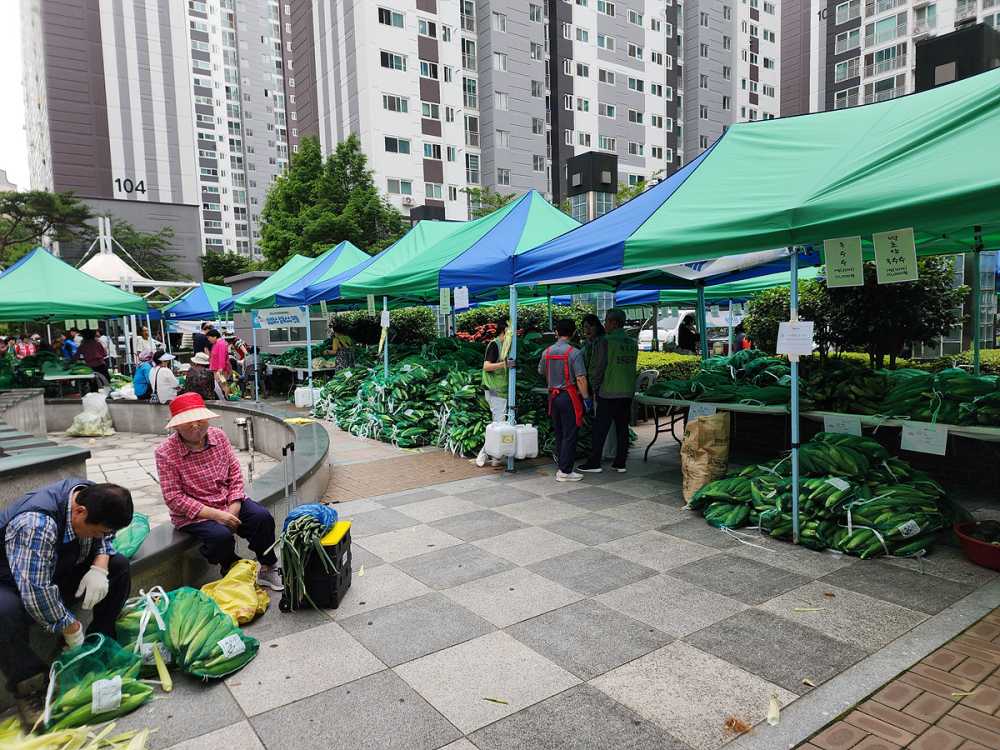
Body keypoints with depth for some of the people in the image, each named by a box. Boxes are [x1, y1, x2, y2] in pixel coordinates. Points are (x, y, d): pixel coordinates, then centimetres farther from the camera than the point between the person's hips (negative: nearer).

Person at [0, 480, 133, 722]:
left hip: (61, 571, 7)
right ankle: (29, 686, -18)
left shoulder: (91, 497, -17)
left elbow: (106, 535, 3)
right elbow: (36, 593, -38)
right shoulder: (37, 525, -39)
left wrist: (100, 567, -17)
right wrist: (72, 630, -26)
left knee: (118, 566, -12)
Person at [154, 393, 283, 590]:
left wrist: (234, 508, -10)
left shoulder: (218, 436, -1)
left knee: (263, 517, -18)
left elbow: (235, 472, 3)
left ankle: (268, 568, 4)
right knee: (221, 535, -30)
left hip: (229, 503, 4)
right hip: (193, 514, -4)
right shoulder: (165, 453, -14)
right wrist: (215, 514, -22)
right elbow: (174, 498, -16)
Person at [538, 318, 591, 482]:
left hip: (553, 396, 6)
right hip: (569, 396, -6)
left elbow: (541, 372, 19)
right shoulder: (574, 353, -13)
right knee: (569, 435, -1)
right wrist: (586, 398, -10)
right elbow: (581, 378, -17)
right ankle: (565, 471, 0)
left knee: (559, 433, 15)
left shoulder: (547, 352, 5)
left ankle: (561, 465, 23)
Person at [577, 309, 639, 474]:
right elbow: (632, 366, 13)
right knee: (622, 428, 10)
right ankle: (620, 463, 13)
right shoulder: (633, 343, 9)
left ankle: (594, 463, 5)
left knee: (600, 429, 1)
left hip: (609, 392, -6)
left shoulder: (607, 341, -12)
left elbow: (600, 366, -11)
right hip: (628, 392, 6)